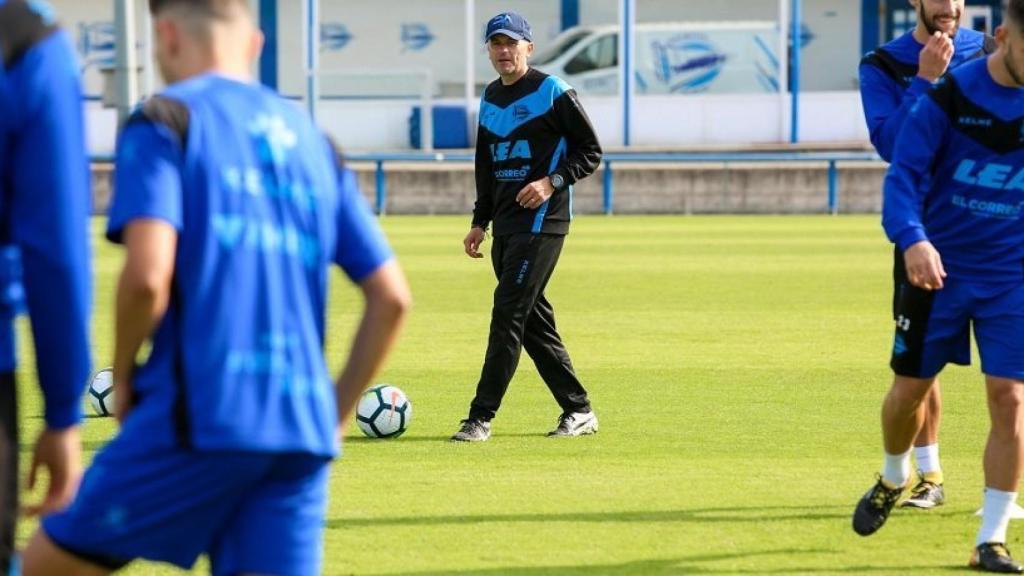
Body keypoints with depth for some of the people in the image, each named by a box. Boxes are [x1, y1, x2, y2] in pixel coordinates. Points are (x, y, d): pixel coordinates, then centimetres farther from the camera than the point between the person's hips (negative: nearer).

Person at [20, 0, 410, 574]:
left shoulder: (164, 122, 0)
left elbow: (147, 276, -15)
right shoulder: (313, 141, 19)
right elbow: (391, 297, 15)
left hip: (200, 419, -5)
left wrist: (123, 377, 2)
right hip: (302, 436, 5)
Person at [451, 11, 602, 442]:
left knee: (508, 314, -12)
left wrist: (552, 182, -19)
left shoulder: (552, 92, -7)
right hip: (506, 224, 8)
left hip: (542, 222, -8)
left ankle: (481, 418, -13)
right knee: (533, 320, 9)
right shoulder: (490, 99, 15)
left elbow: (590, 151, -5)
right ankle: (578, 411, 18)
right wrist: (480, 222, 19)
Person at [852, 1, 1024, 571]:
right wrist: (913, 239, -34)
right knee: (910, 389, 10)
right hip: (940, 268, -1)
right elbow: (905, 173, -17)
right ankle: (894, 480, 43)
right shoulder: (951, 96, -13)